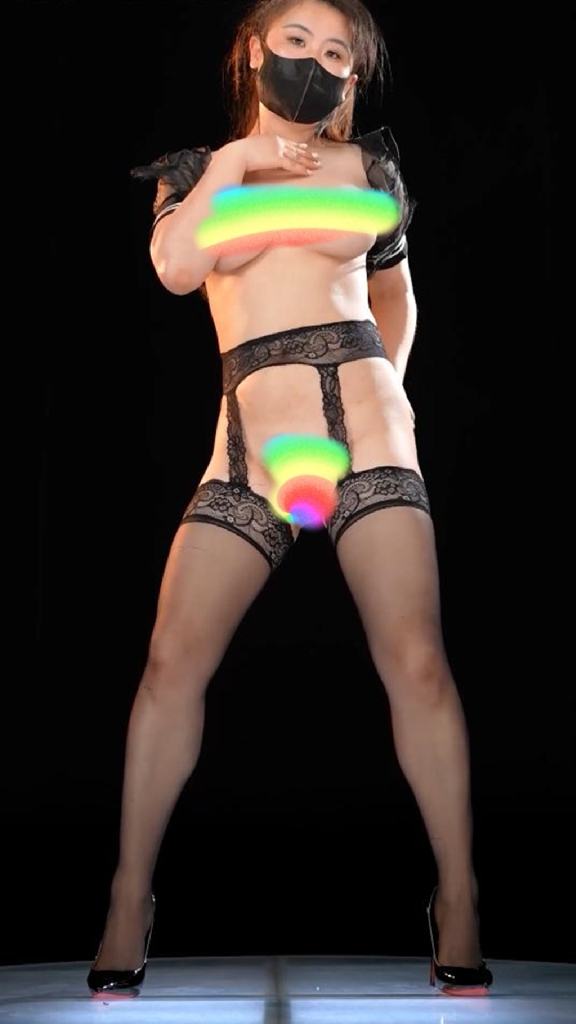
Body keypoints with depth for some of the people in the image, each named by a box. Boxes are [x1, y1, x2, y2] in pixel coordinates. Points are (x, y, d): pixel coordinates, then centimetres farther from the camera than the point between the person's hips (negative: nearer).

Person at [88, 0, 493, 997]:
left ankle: (457, 904, 0)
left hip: (366, 432, 0)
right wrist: (234, 160, -7)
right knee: (172, 665, -9)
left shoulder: (370, 168, 16)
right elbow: (173, 268, -7)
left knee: (418, 666, -10)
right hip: (250, 450, 0)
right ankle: (129, 903, 3)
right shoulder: (197, 167, 15)